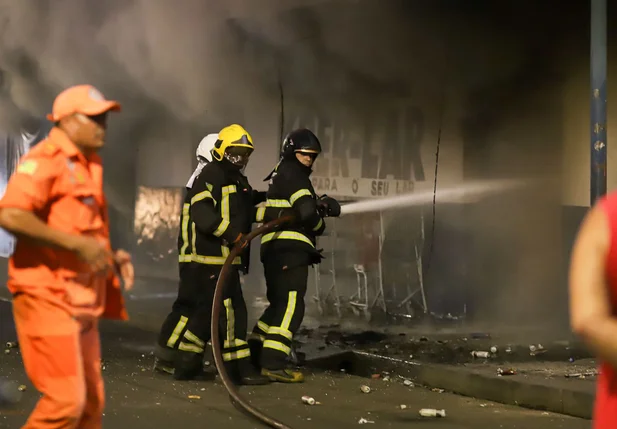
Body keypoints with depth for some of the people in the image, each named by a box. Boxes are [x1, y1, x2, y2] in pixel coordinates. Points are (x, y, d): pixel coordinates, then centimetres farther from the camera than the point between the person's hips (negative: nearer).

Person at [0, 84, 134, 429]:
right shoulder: (46, 160, -12)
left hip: (79, 301, 9)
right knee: (65, 400, -13)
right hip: (48, 296, -9)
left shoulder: (88, 167, 18)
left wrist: (113, 256, 10)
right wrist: (76, 244, -24)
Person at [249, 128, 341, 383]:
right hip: (289, 247, -10)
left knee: (279, 303, 20)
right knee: (291, 306, -14)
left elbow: (302, 206, 20)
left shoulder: (282, 175, 25)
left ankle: (255, 352, 24)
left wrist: (323, 204, 1)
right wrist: (319, 225, 3)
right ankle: (273, 364, -19)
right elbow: (307, 211, -18)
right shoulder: (292, 174, -7)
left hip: (274, 248, 10)